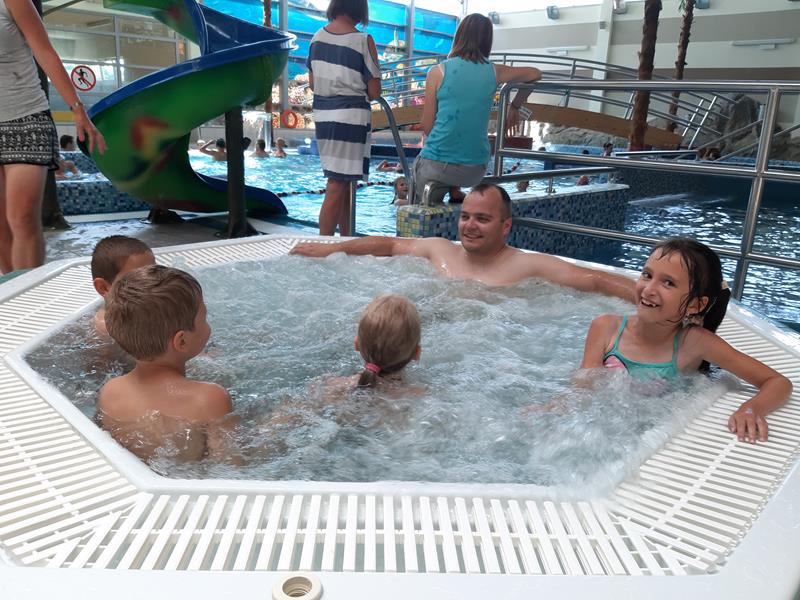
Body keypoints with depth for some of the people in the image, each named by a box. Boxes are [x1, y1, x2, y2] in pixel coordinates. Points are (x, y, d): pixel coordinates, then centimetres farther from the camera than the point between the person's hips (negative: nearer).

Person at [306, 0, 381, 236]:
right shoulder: (363, 40, -9)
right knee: (337, 187, -5)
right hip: (351, 118, -7)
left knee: (343, 182, 17)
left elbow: (312, 83, 16)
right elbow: (374, 92, -7)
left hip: (322, 116, 7)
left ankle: (345, 239, 27)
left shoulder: (318, 36, 8)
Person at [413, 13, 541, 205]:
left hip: (436, 165, -4)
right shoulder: (494, 72, 3)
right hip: (474, 170, 4)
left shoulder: (438, 72, -4)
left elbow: (427, 126, -2)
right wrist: (515, 106, 30)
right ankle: (454, 192, 11)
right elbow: (535, 74, 21)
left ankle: (434, 192, 4)